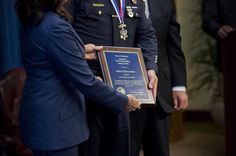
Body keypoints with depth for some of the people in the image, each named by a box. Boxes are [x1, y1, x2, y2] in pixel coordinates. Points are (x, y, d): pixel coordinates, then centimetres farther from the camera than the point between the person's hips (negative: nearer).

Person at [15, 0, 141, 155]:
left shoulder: (34, 21, 5)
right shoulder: (55, 27, -23)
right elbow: (85, 81, -21)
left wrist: (80, 52, 24)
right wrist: (123, 102, -11)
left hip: (41, 115, 9)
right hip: (54, 120, -9)